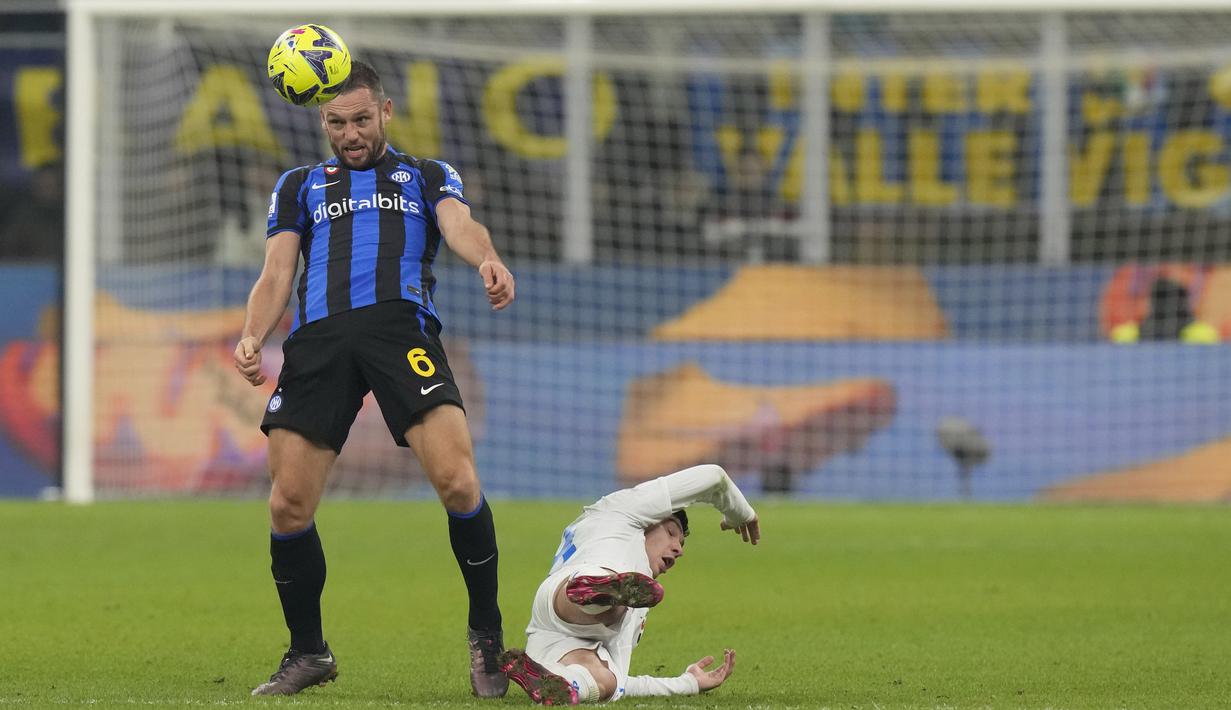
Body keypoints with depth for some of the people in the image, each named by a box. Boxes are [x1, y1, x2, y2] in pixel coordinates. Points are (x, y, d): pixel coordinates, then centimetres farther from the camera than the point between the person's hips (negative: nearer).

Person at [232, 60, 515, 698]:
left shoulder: (427, 178, 25)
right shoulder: (300, 186, 30)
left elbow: (459, 224, 3)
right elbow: (277, 274, 19)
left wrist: (487, 259, -23)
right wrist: (252, 337, -3)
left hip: (401, 326, -2)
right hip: (318, 337, 2)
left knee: (457, 482, -19)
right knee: (288, 506, -8)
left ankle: (486, 638, -2)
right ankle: (308, 653, 12)